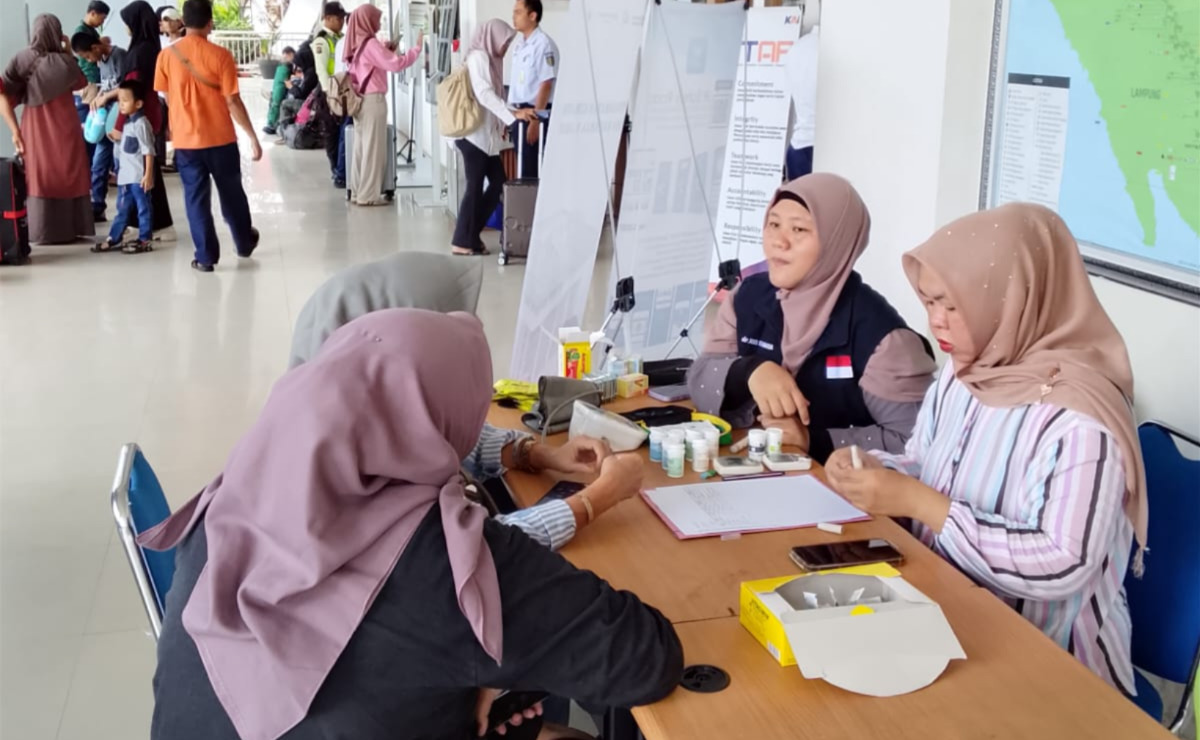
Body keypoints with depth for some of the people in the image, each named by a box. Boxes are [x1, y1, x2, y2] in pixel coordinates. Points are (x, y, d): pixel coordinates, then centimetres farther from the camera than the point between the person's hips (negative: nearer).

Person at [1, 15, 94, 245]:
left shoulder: (24, 58, -8)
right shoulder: (66, 61, -10)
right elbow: (81, 82, 9)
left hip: (36, 126, 1)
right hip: (64, 125, -1)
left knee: (40, 175, 7)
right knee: (67, 174, 7)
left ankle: (42, 231, 8)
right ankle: (69, 228, 8)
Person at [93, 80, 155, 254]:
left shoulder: (141, 123, -14)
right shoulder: (128, 123, 14)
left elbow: (148, 151, -18)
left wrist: (148, 174, -20)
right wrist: (120, 137, 16)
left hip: (138, 177, -9)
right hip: (125, 175, 9)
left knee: (143, 208, 2)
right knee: (122, 209, 14)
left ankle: (144, 240, 9)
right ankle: (114, 239, 20)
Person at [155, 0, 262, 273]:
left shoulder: (167, 55, -1)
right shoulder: (220, 55, -10)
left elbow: (165, 97, 8)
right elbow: (233, 101, -12)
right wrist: (253, 137, -6)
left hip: (185, 139, 1)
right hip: (220, 138, -1)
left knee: (196, 198, 7)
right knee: (231, 193, 16)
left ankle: (206, 256, 6)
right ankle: (245, 242, 33)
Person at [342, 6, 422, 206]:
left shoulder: (357, 44, 13)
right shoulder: (370, 43, -14)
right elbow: (395, 64, -19)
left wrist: (386, 50, 15)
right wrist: (417, 47, -12)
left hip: (360, 100, 9)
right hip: (373, 100, -9)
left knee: (361, 147, 11)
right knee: (373, 149, -5)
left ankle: (359, 191, 15)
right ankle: (369, 195, -3)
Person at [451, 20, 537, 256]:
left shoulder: (489, 58, 17)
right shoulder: (478, 57, -12)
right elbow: (484, 95, -24)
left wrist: (502, 125, 18)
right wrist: (513, 114, -31)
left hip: (485, 134, 9)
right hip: (473, 133, -9)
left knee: (498, 182, 9)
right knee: (475, 187, -3)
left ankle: (472, 235, 16)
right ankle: (463, 242, 6)